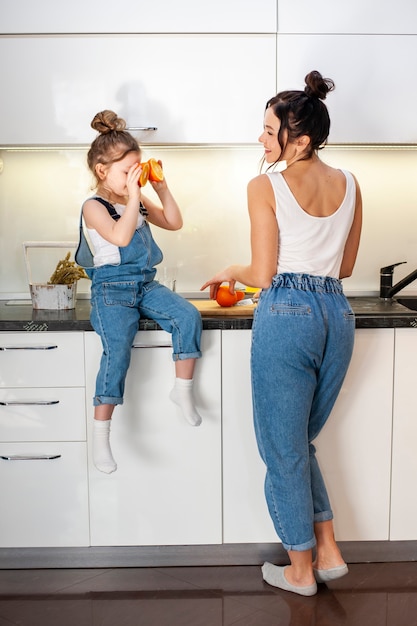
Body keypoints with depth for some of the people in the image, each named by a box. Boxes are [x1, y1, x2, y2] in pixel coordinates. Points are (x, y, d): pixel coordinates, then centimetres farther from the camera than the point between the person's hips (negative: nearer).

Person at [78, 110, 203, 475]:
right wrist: (133, 195, -20)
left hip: (146, 283, 6)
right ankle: (100, 437, -11)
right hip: (112, 287, -6)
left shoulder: (138, 201, 15)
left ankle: (183, 390, -3)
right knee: (117, 351, -20)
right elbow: (120, 237, -24)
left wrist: (162, 189, 8)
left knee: (188, 317, -19)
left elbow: (174, 223, 19)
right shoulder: (94, 207, -6)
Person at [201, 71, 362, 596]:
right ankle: (328, 552, 26)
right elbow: (345, 266, 14)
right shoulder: (349, 185, 8)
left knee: (283, 448, 10)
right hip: (337, 315, 6)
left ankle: (300, 571, 23)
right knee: (302, 440, 23)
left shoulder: (265, 187, -9)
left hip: (286, 316, -6)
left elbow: (263, 274, -8)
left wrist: (231, 273, 12)